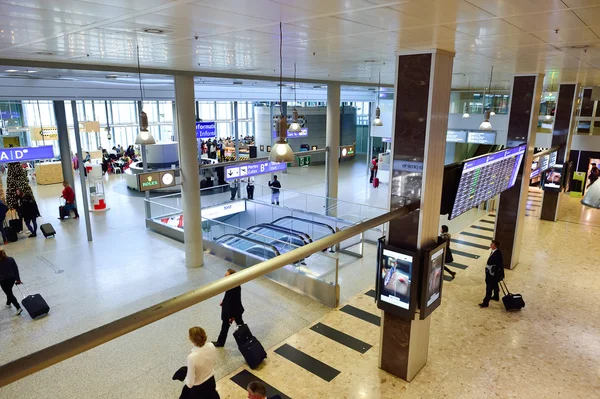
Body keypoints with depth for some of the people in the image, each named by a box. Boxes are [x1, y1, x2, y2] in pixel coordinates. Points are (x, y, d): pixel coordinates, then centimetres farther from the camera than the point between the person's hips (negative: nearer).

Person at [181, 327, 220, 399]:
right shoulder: (211, 346, -20)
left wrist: (184, 380, -5)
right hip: (211, 381, 5)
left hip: (198, 388, -5)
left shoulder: (192, 357, -36)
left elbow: (190, 383, -24)